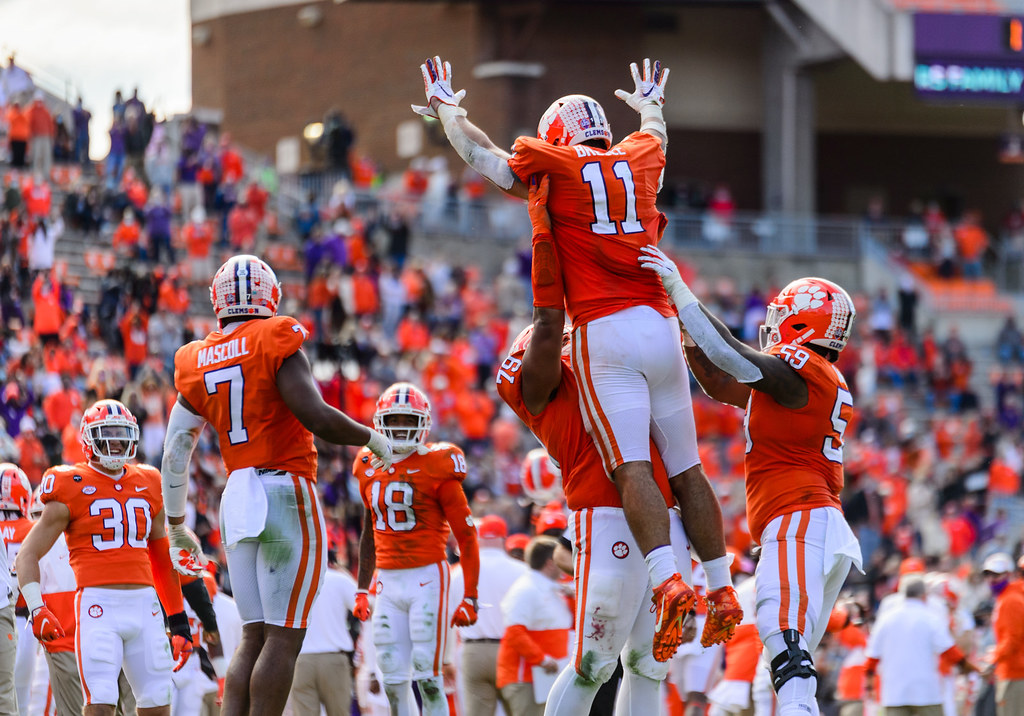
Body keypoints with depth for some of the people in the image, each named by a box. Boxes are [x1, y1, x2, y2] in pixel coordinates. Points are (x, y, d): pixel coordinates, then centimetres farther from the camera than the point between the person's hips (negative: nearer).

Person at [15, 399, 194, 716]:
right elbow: (27, 556, 1)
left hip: (144, 605, 5)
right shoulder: (71, 490, 0)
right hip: (98, 605, -5)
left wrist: (179, 622, 21)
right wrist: (36, 608, -14)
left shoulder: (148, 487, 15)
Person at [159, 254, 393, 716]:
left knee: (254, 637, 11)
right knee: (283, 638, -5)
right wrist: (372, 439, -2)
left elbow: (174, 455, 14)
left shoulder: (198, 364, 11)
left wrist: (176, 526, 25)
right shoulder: (276, 344, -6)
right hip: (285, 492, -6)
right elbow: (315, 416, -18)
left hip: (236, 502, 6)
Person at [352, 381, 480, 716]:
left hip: (427, 578, -6)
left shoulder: (436, 467, -8)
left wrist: (470, 597, -11)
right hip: (388, 581, 6)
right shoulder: (371, 468, 10)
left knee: (427, 677, -11)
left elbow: (466, 535, -7)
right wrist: (362, 590, 21)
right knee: (393, 680, 3)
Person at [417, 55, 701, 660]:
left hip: (604, 332, -4)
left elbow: (478, 150, 21)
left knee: (631, 467, -14)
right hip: (660, 324, 4)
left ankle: (669, 582, -30)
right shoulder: (640, 158, 16)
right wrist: (651, 104, 66)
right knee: (684, 466, 9)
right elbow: (655, 134, 43)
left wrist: (445, 105, 40)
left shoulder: (552, 167, 5)